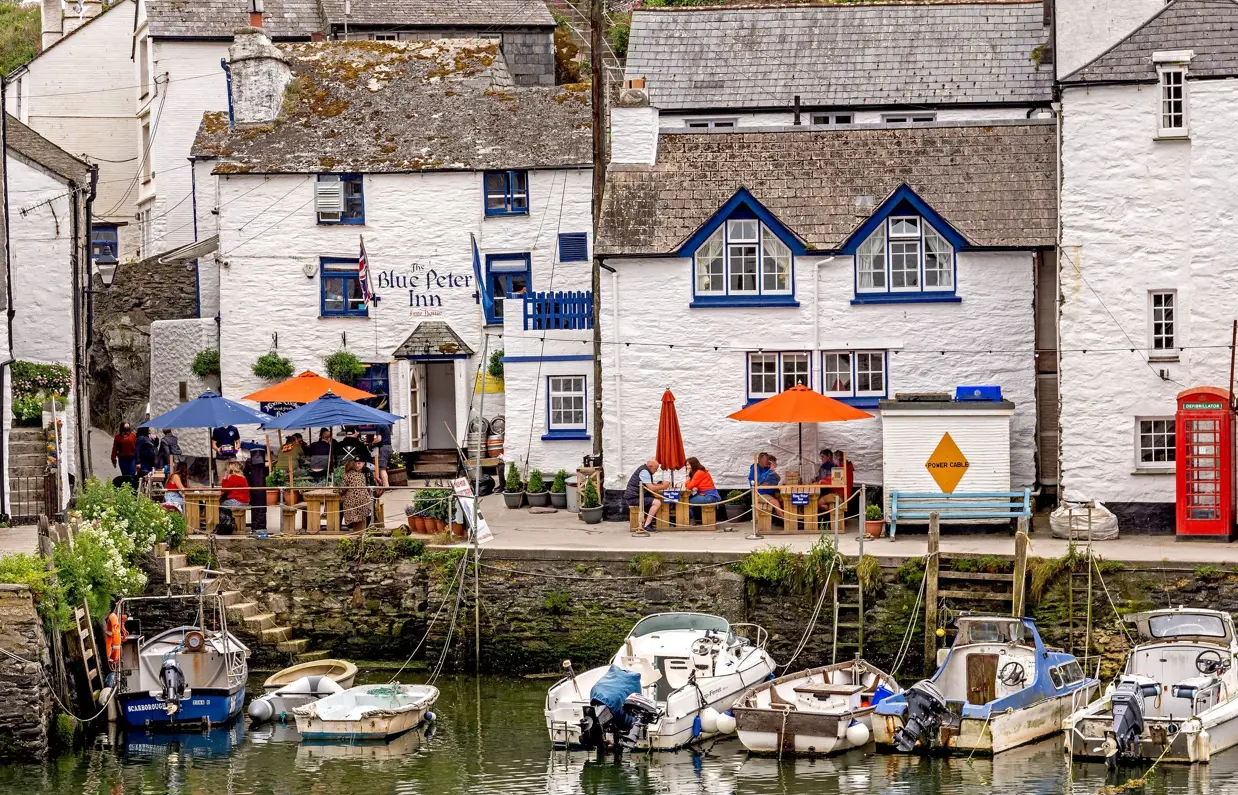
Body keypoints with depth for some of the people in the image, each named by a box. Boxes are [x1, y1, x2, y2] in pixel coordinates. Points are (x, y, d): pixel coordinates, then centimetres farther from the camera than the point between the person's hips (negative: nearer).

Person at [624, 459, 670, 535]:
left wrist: (661, 484, 8)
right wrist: (663, 487, -7)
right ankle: (646, 526, -22)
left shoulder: (645, 470, 16)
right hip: (633, 498, -11)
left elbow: (650, 485, 23)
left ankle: (645, 522, 16)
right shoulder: (644, 472, -16)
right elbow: (651, 488, -19)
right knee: (657, 502, -20)